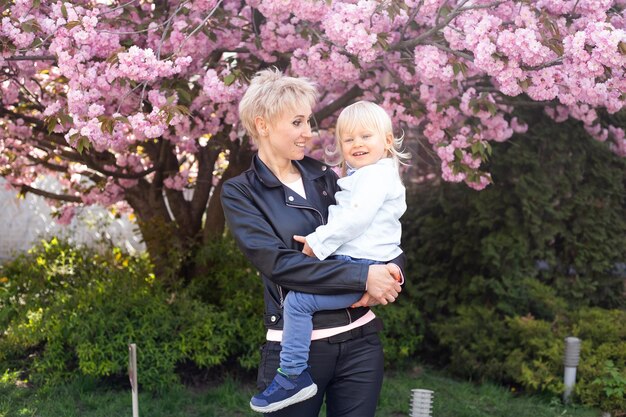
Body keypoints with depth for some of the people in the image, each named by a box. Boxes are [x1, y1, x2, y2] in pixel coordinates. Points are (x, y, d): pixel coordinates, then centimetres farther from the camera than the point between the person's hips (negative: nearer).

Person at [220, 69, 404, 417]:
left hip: (360, 339, 4)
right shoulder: (241, 192, -3)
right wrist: (363, 276, -22)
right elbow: (277, 262, -17)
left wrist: (388, 273, -14)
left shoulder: (324, 177, 9)